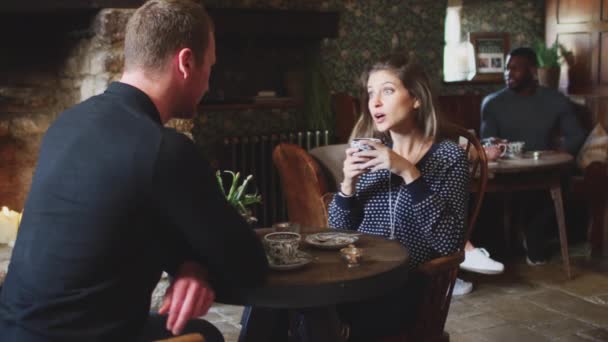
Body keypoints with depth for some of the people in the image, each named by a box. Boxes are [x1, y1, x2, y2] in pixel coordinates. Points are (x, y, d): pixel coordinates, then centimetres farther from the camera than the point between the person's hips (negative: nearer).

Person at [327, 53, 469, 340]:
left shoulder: (447, 156, -1)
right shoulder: (370, 153, 11)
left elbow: (448, 242, -13)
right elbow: (337, 234, 10)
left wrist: (408, 173, -19)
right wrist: (349, 183, -7)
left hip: (408, 287, -4)